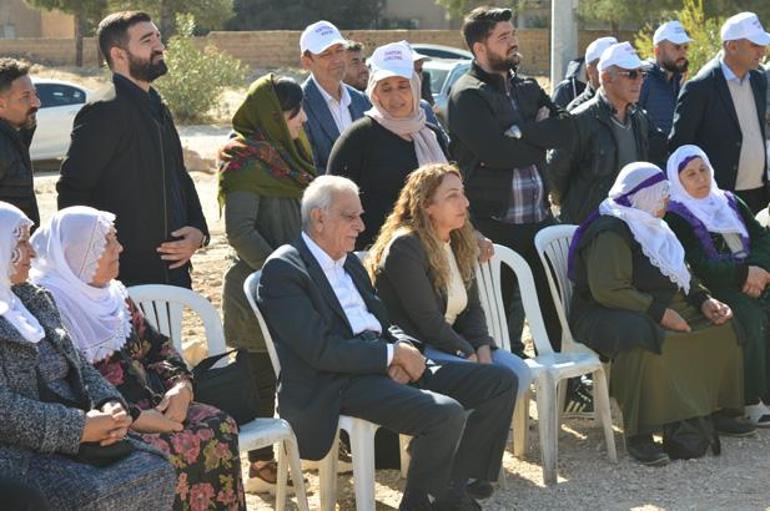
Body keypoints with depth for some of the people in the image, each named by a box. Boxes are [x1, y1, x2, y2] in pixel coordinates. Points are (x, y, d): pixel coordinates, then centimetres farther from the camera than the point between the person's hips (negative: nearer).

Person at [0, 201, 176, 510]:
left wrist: (110, 405, -3)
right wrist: (81, 428, -19)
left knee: (156, 472, -10)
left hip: (75, 433, 8)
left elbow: (79, 366, 17)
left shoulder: (34, 299, 15)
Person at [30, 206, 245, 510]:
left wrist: (181, 385, -2)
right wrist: (136, 417, -21)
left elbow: (155, 345, 21)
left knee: (220, 426, -13)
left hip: (152, 404, 8)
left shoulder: (112, 294, 17)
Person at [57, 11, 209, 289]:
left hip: (172, 270, 9)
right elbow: (71, 191, -17)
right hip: (126, 278, -9)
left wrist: (198, 230, 4)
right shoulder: (105, 112, -13)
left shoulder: (158, 110, 15)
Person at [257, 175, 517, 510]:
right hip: (335, 385, -9)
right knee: (445, 414, -31)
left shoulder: (350, 262, 21)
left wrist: (405, 350, -2)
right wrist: (393, 353, -14)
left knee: (501, 382, 0)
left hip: (385, 366, 9)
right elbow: (320, 349, -17)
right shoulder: (283, 269, -7)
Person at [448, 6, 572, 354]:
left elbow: (565, 129, 2)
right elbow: (496, 151, -20)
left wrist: (522, 131, -14)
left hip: (538, 219, 6)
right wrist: (540, 137, -4)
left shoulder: (528, 89, 16)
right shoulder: (467, 96, -7)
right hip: (493, 223, -6)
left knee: (554, 305, 9)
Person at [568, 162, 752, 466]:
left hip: (663, 309, 10)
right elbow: (608, 289, -26)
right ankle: (639, 435, -35)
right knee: (647, 340, -41)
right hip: (607, 315, -10)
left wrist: (704, 301, 4)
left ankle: (717, 412, 11)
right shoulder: (610, 232, -17)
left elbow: (680, 275, 23)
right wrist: (659, 312, -26)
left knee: (722, 328, 1)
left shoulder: (652, 227, 16)